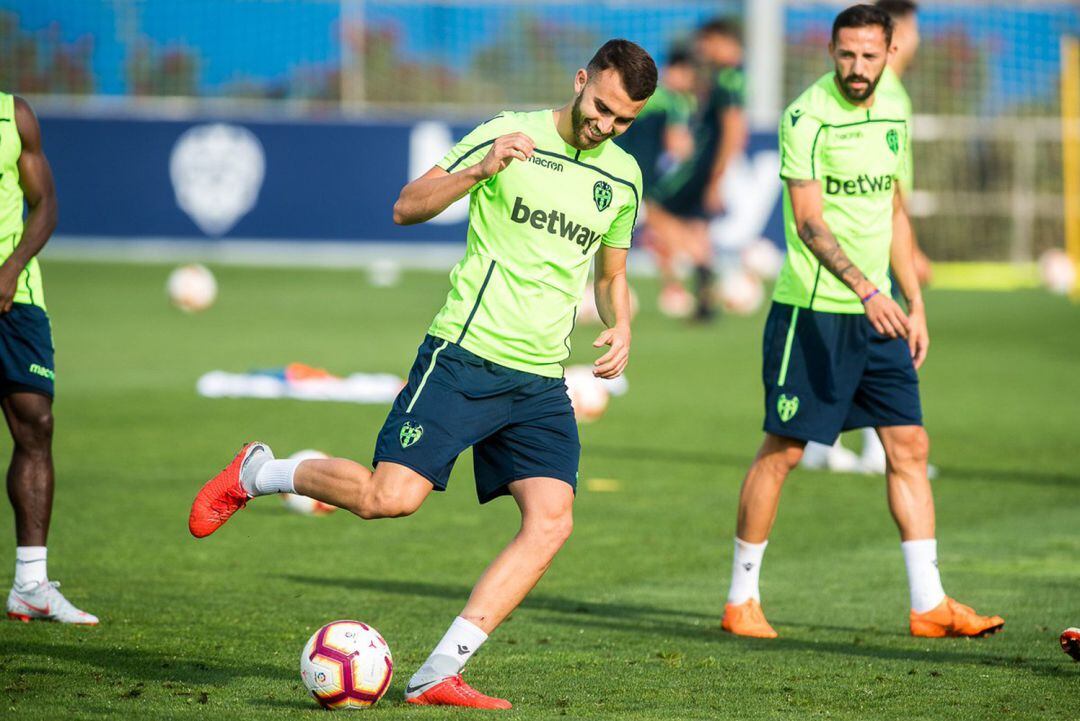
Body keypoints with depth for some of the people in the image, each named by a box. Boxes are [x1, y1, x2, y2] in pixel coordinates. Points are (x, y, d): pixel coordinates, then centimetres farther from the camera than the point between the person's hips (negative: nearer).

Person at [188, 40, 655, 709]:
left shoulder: (623, 176, 13)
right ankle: (256, 473, 11)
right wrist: (481, 170, -22)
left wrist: (621, 327, 7)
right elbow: (407, 207, -6)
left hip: (542, 383, 5)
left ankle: (438, 675, -10)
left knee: (551, 522, -13)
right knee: (392, 496, -17)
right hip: (464, 354, -5)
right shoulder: (510, 134, -3)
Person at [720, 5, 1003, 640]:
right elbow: (809, 222, -20)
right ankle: (742, 599, 10)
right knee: (783, 450, -1)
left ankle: (929, 604, 7)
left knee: (910, 446, 3)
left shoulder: (893, 115, 10)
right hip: (811, 309, -7)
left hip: (879, 312, 7)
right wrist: (865, 288, -32)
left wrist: (915, 304, 17)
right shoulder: (807, 117, -12)